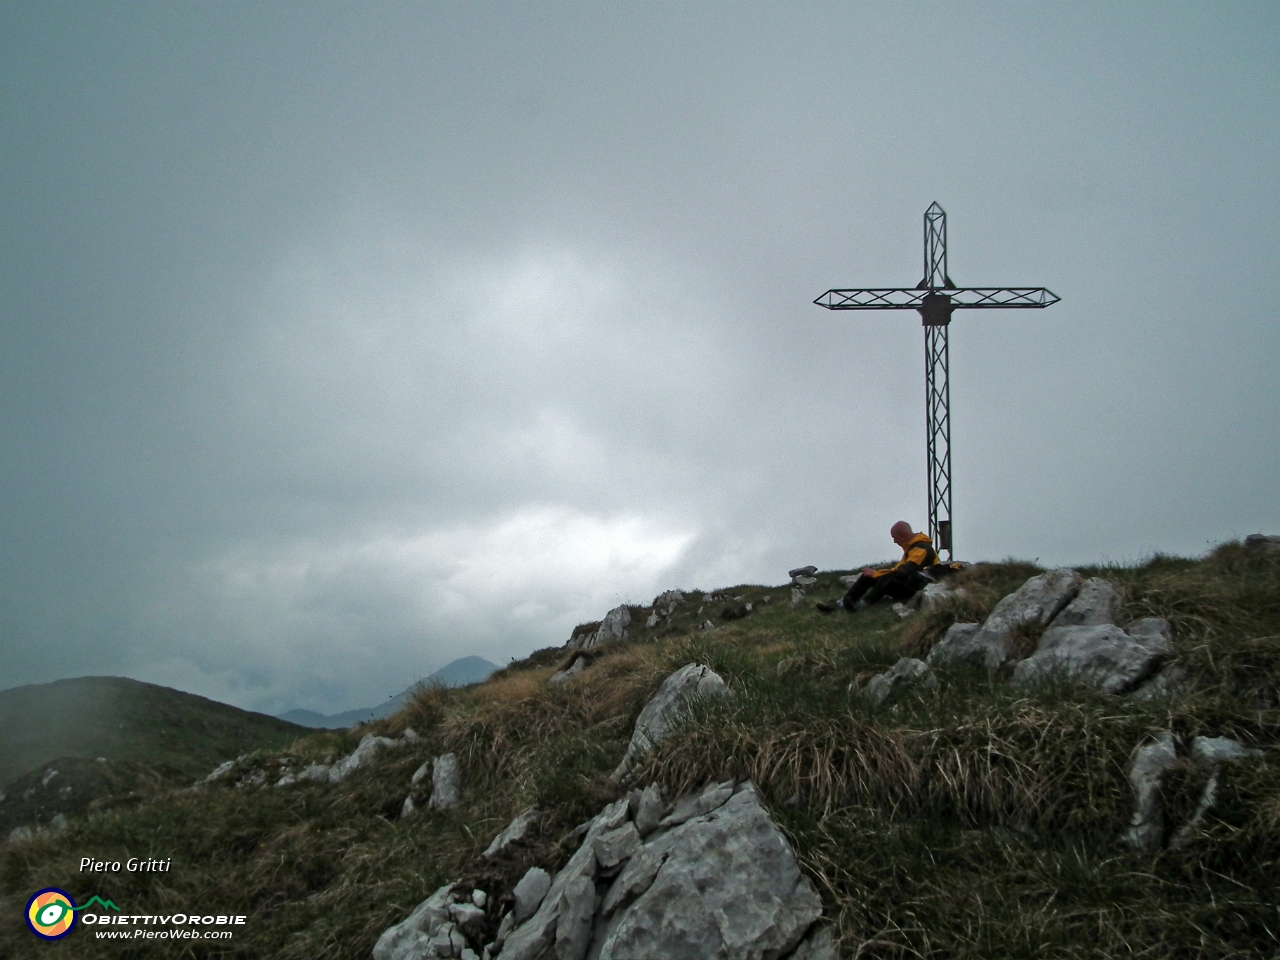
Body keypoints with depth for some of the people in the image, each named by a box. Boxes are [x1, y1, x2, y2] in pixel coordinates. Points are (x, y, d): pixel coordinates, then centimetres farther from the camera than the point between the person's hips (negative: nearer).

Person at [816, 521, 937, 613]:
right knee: (868, 576, -5)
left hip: (917, 590, -9)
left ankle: (861, 605, -48)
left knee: (888, 579, -37)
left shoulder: (922, 549, -20)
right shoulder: (912, 546, 13)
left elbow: (903, 572, -30)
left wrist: (876, 573, -23)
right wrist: (874, 573, 2)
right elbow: (899, 568, 15)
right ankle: (839, 604, -18)